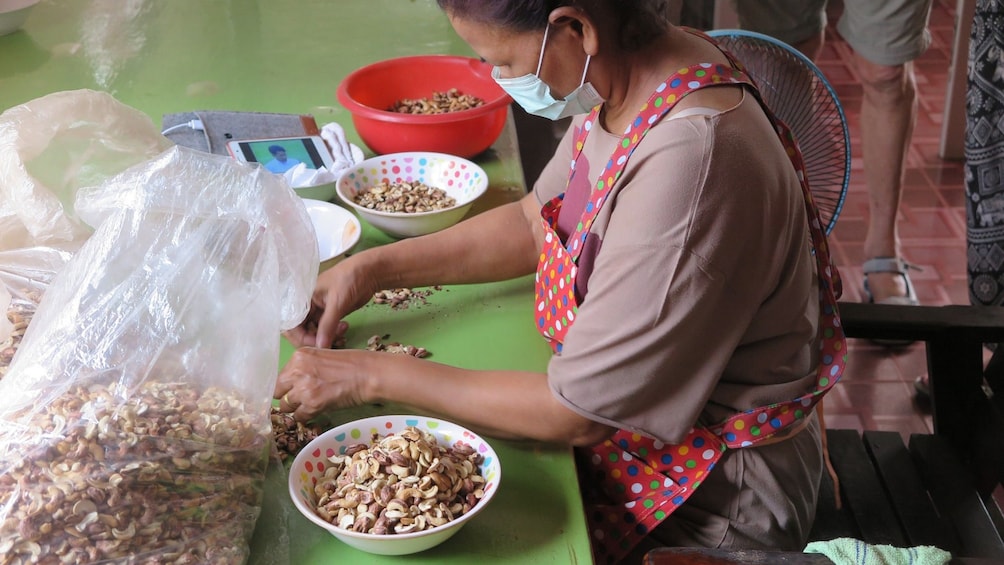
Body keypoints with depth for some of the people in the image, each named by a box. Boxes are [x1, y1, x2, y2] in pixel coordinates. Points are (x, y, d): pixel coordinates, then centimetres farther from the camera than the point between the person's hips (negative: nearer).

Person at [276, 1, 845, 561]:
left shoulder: (691, 167, -35)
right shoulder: (631, 71, -7)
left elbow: (578, 414, -26)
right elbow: (536, 222, 10)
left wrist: (373, 376, -17)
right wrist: (375, 268, 2)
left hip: (712, 500, -7)